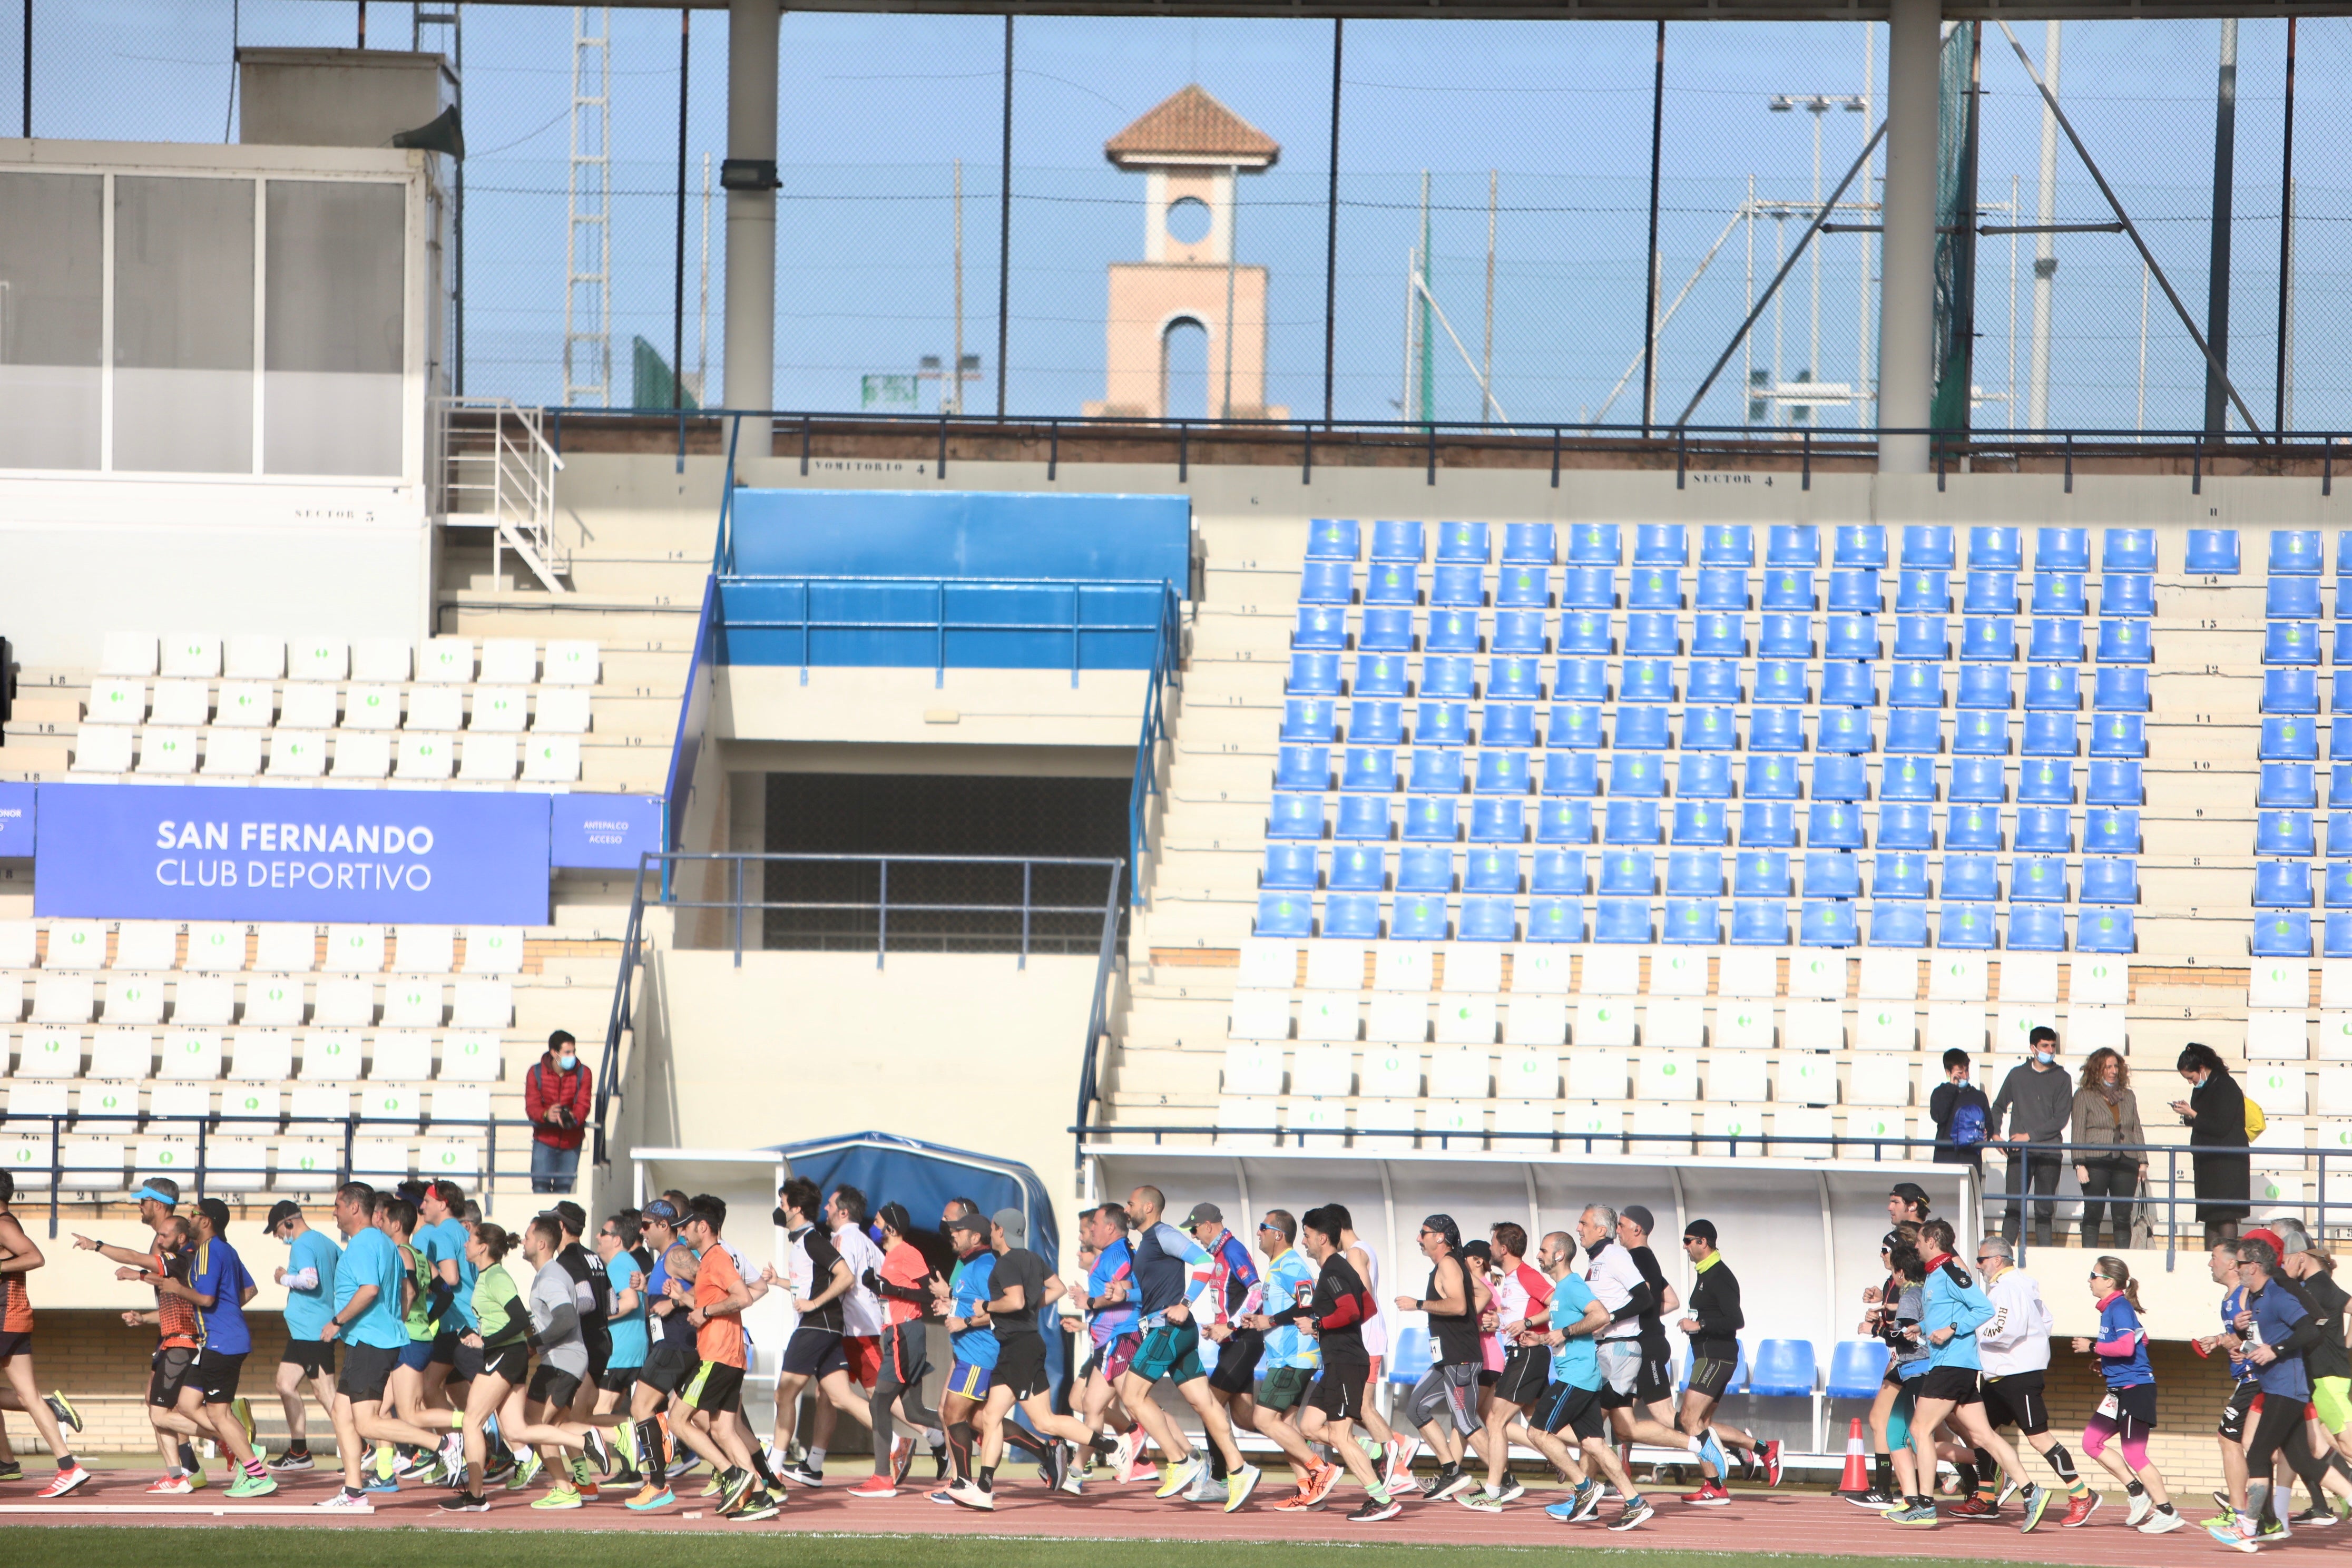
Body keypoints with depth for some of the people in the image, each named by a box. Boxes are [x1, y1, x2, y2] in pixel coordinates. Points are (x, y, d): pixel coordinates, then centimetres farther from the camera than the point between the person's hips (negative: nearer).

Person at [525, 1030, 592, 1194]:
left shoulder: (582, 1073, 0)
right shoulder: (536, 1073, -3)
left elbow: (584, 1104, -9)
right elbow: (532, 1105, -10)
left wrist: (573, 1118, -33)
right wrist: (546, 1115, -34)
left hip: (571, 1141, 1)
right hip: (544, 1139, -1)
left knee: (564, 1188, 0)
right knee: (540, 1186, -8)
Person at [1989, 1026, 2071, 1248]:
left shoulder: (2061, 1079, 7)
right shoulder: (2017, 1075, 11)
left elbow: (2061, 1119, -1)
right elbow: (1998, 1107, 21)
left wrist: (2030, 1135, -8)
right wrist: (1995, 1133, 6)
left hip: (2049, 1153, 0)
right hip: (2019, 1153, 0)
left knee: (2045, 1210, 1)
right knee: (2014, 1206, -5)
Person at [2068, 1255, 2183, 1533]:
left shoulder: (2120, 1307, -14)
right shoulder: (2111, 1308, 14)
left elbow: (2126, 1346, -26)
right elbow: (2141, 1341, 24)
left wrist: (2092, 1347, -15)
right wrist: (2104, 1361, 16)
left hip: (2135, 1388, -10)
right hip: (2119, 1390, 10)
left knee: (2134, 1454, -7)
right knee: (2092, 1442, 9)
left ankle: (2167, 1513, -1)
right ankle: (2138, 1494, 13)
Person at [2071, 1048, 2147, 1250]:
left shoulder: (2128, 1096, 17)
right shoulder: (2084, 1096, 5)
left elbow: (2137, 1131, 17)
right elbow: (2078, 1133, 1)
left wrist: (2142, 1163, 9)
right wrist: (2080, 1164, -9)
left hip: (2126, 1163, 3)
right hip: (2096, 1161, -3)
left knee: (2123, 1216, 1)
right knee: (2093, 1214, -2)